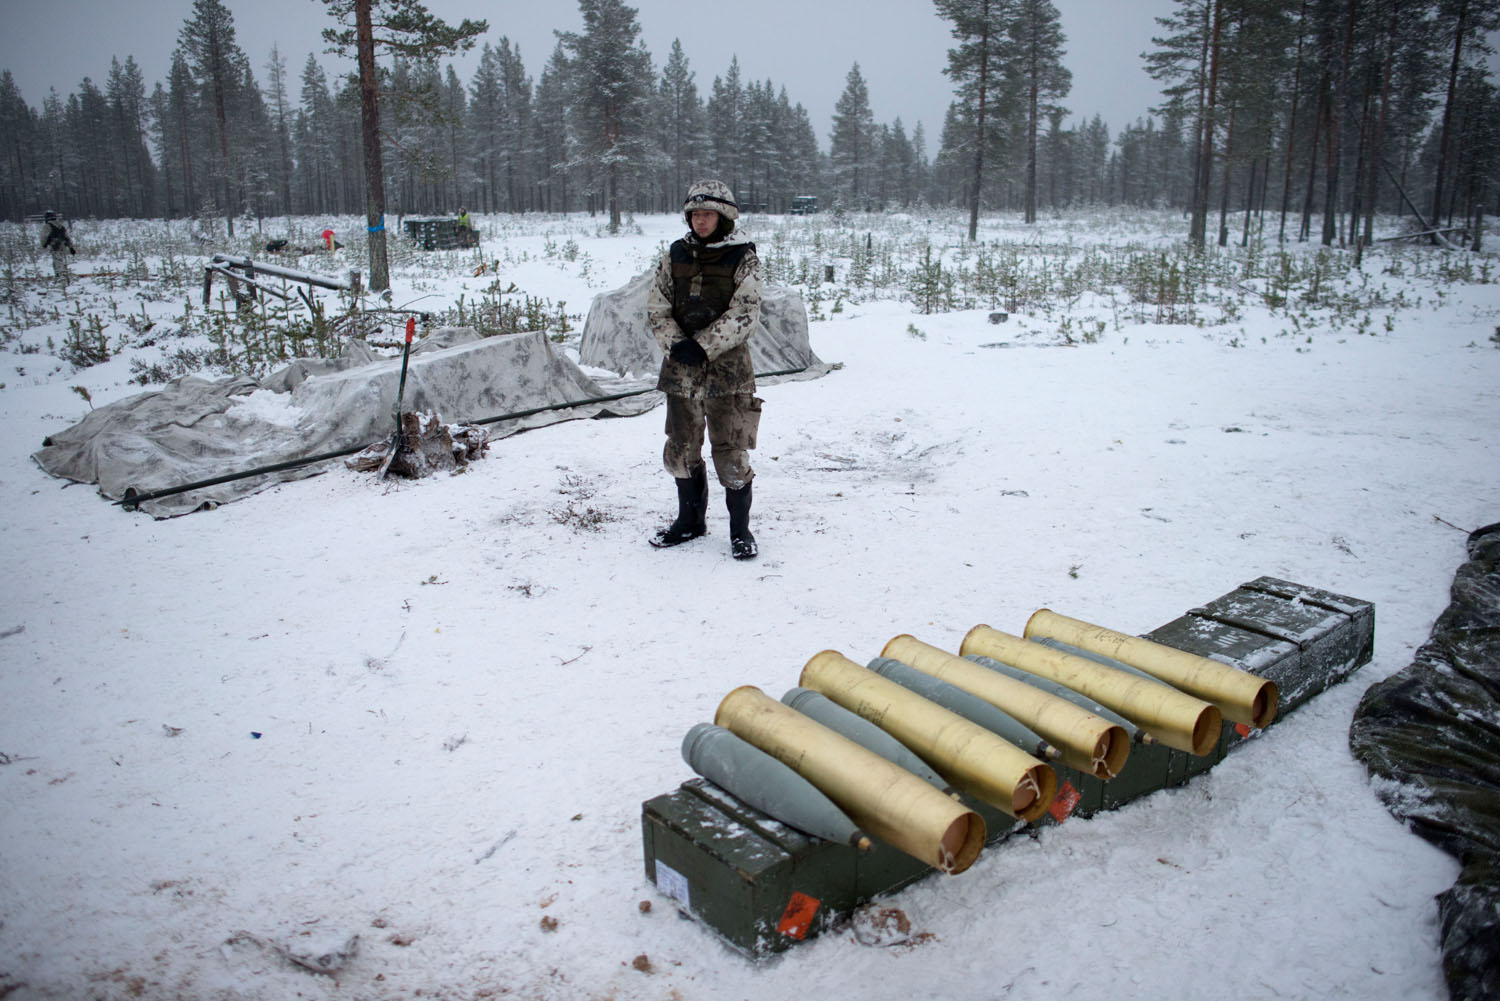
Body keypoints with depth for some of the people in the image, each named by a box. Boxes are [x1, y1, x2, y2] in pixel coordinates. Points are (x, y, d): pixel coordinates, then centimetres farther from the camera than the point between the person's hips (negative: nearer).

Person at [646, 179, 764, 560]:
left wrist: (703, 347, -17)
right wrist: (676, 345, -11)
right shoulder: (675, 256, 9)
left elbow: (745, 313, -11)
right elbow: (657, 308, 6)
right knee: (681, 449, 11)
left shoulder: (742, 258, -2)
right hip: (681, 368, 4)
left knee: (730, 452, -3)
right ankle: (690, 520, 30)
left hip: (727, 367, -4)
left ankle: (740, 528, 14)